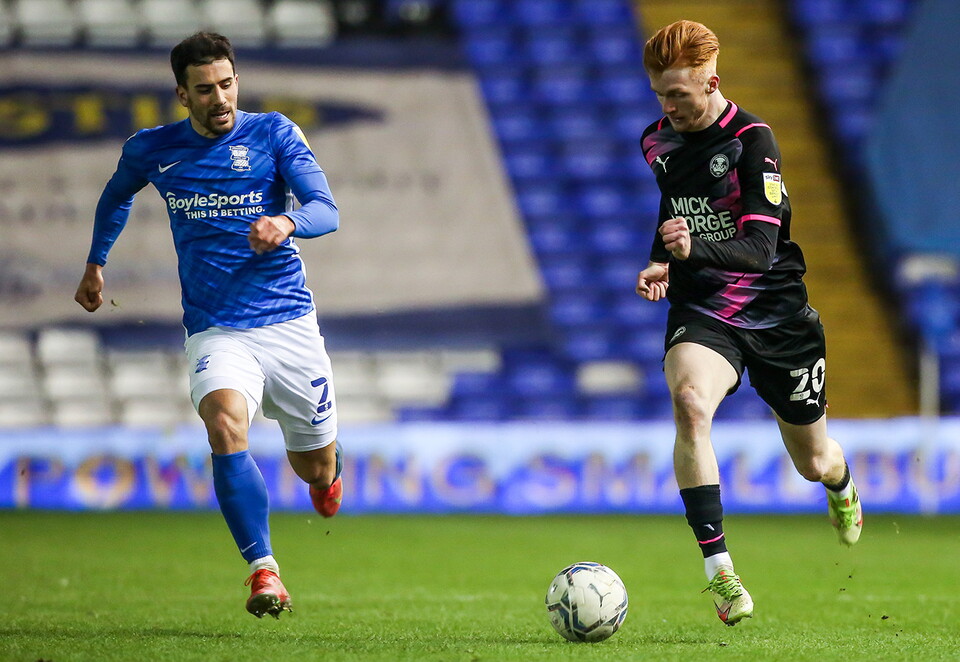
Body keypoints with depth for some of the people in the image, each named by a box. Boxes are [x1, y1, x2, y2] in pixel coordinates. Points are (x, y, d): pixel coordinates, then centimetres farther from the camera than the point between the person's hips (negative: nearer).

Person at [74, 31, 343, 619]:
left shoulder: (274, 133, -3)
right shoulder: (151, 150, 3)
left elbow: (327, 210, -13)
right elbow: (116, 197, 26)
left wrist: (286, 223, -34)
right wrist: (96, 264, 31)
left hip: (289, 322, 0)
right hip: (215, 331, 0)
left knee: (317, 470, 11)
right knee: (225, 425, -32)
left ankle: (326, 465, 51)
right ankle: (265, 571, -32)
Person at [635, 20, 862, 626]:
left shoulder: (752, 139, -16)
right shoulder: (657, 142, 3)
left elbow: (759, 246, -25)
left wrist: (697, 249, -43)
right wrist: (662, 264, 6)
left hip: (775, 311, -2)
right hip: (700, 310, 3)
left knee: (814, 462, 14)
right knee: (689, 402, -33)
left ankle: (841, 488, 56)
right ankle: (719, 570, -33)